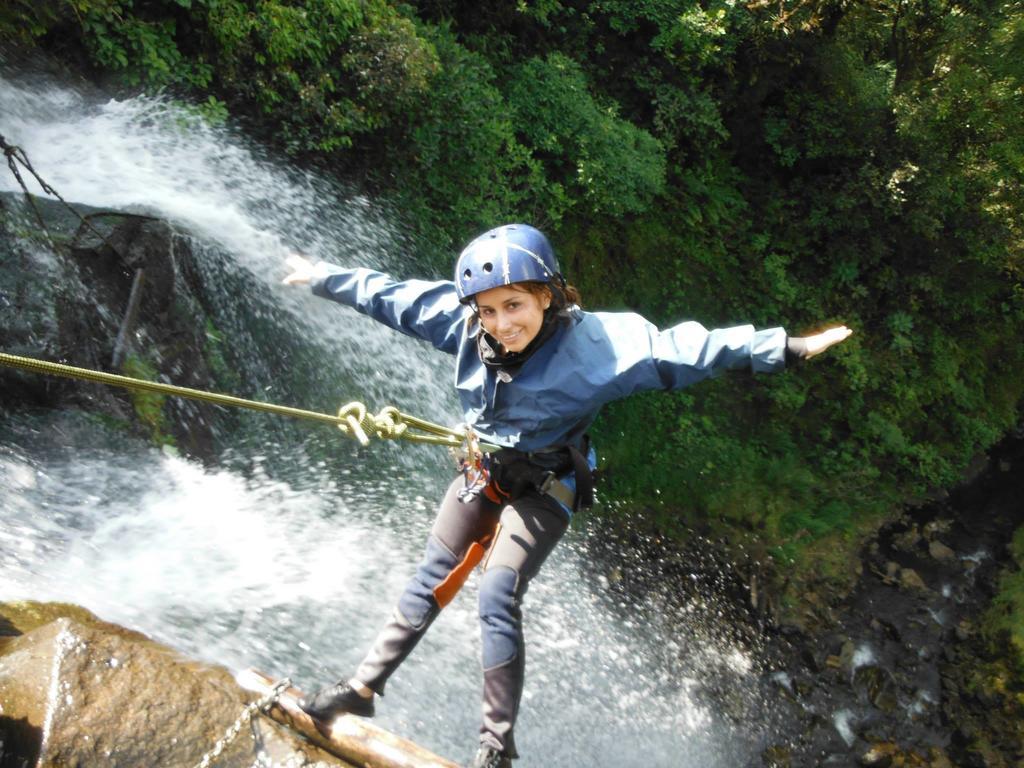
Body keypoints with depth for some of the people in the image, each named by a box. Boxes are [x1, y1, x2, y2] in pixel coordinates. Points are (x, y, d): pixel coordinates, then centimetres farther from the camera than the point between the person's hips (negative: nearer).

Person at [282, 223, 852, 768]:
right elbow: (384, 295, -3)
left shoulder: (593, 341, -27)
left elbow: (679, 350, -31)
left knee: (498, 598, -15)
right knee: (430, 581, 11)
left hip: (545, 489, -4)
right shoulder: (465, 323, -15)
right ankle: (364, 687, 27)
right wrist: (320, 276, 9)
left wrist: (786, 348, -36)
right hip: (482, 471, 5)